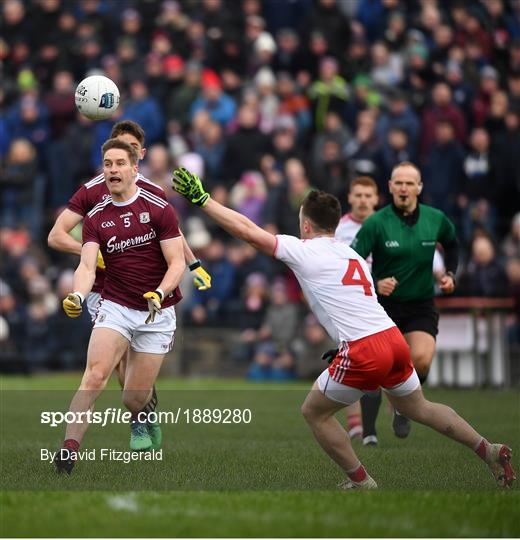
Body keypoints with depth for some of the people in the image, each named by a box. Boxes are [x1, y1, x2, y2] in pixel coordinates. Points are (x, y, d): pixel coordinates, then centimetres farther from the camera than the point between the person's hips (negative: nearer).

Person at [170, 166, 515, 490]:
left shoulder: (304, 251, -1)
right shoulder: (354, 256, 21)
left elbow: (246, 230, -3)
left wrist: (200, 198, 2)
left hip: (364, 351, -7)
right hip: (395, 339, 7)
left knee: (314, 412, 11)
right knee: (417, 407, 26)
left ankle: (362, 483, 13)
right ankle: (488, 450, 21)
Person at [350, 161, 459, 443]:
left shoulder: (436, 219, -1)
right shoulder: (376, 223, -11)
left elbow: (452, 243, 22)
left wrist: (450, 274, 9)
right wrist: (375, 284, -27)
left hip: (421, 306, 1)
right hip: (383, 304, -1)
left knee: (421, 359, -22)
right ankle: (368, 433, 8)